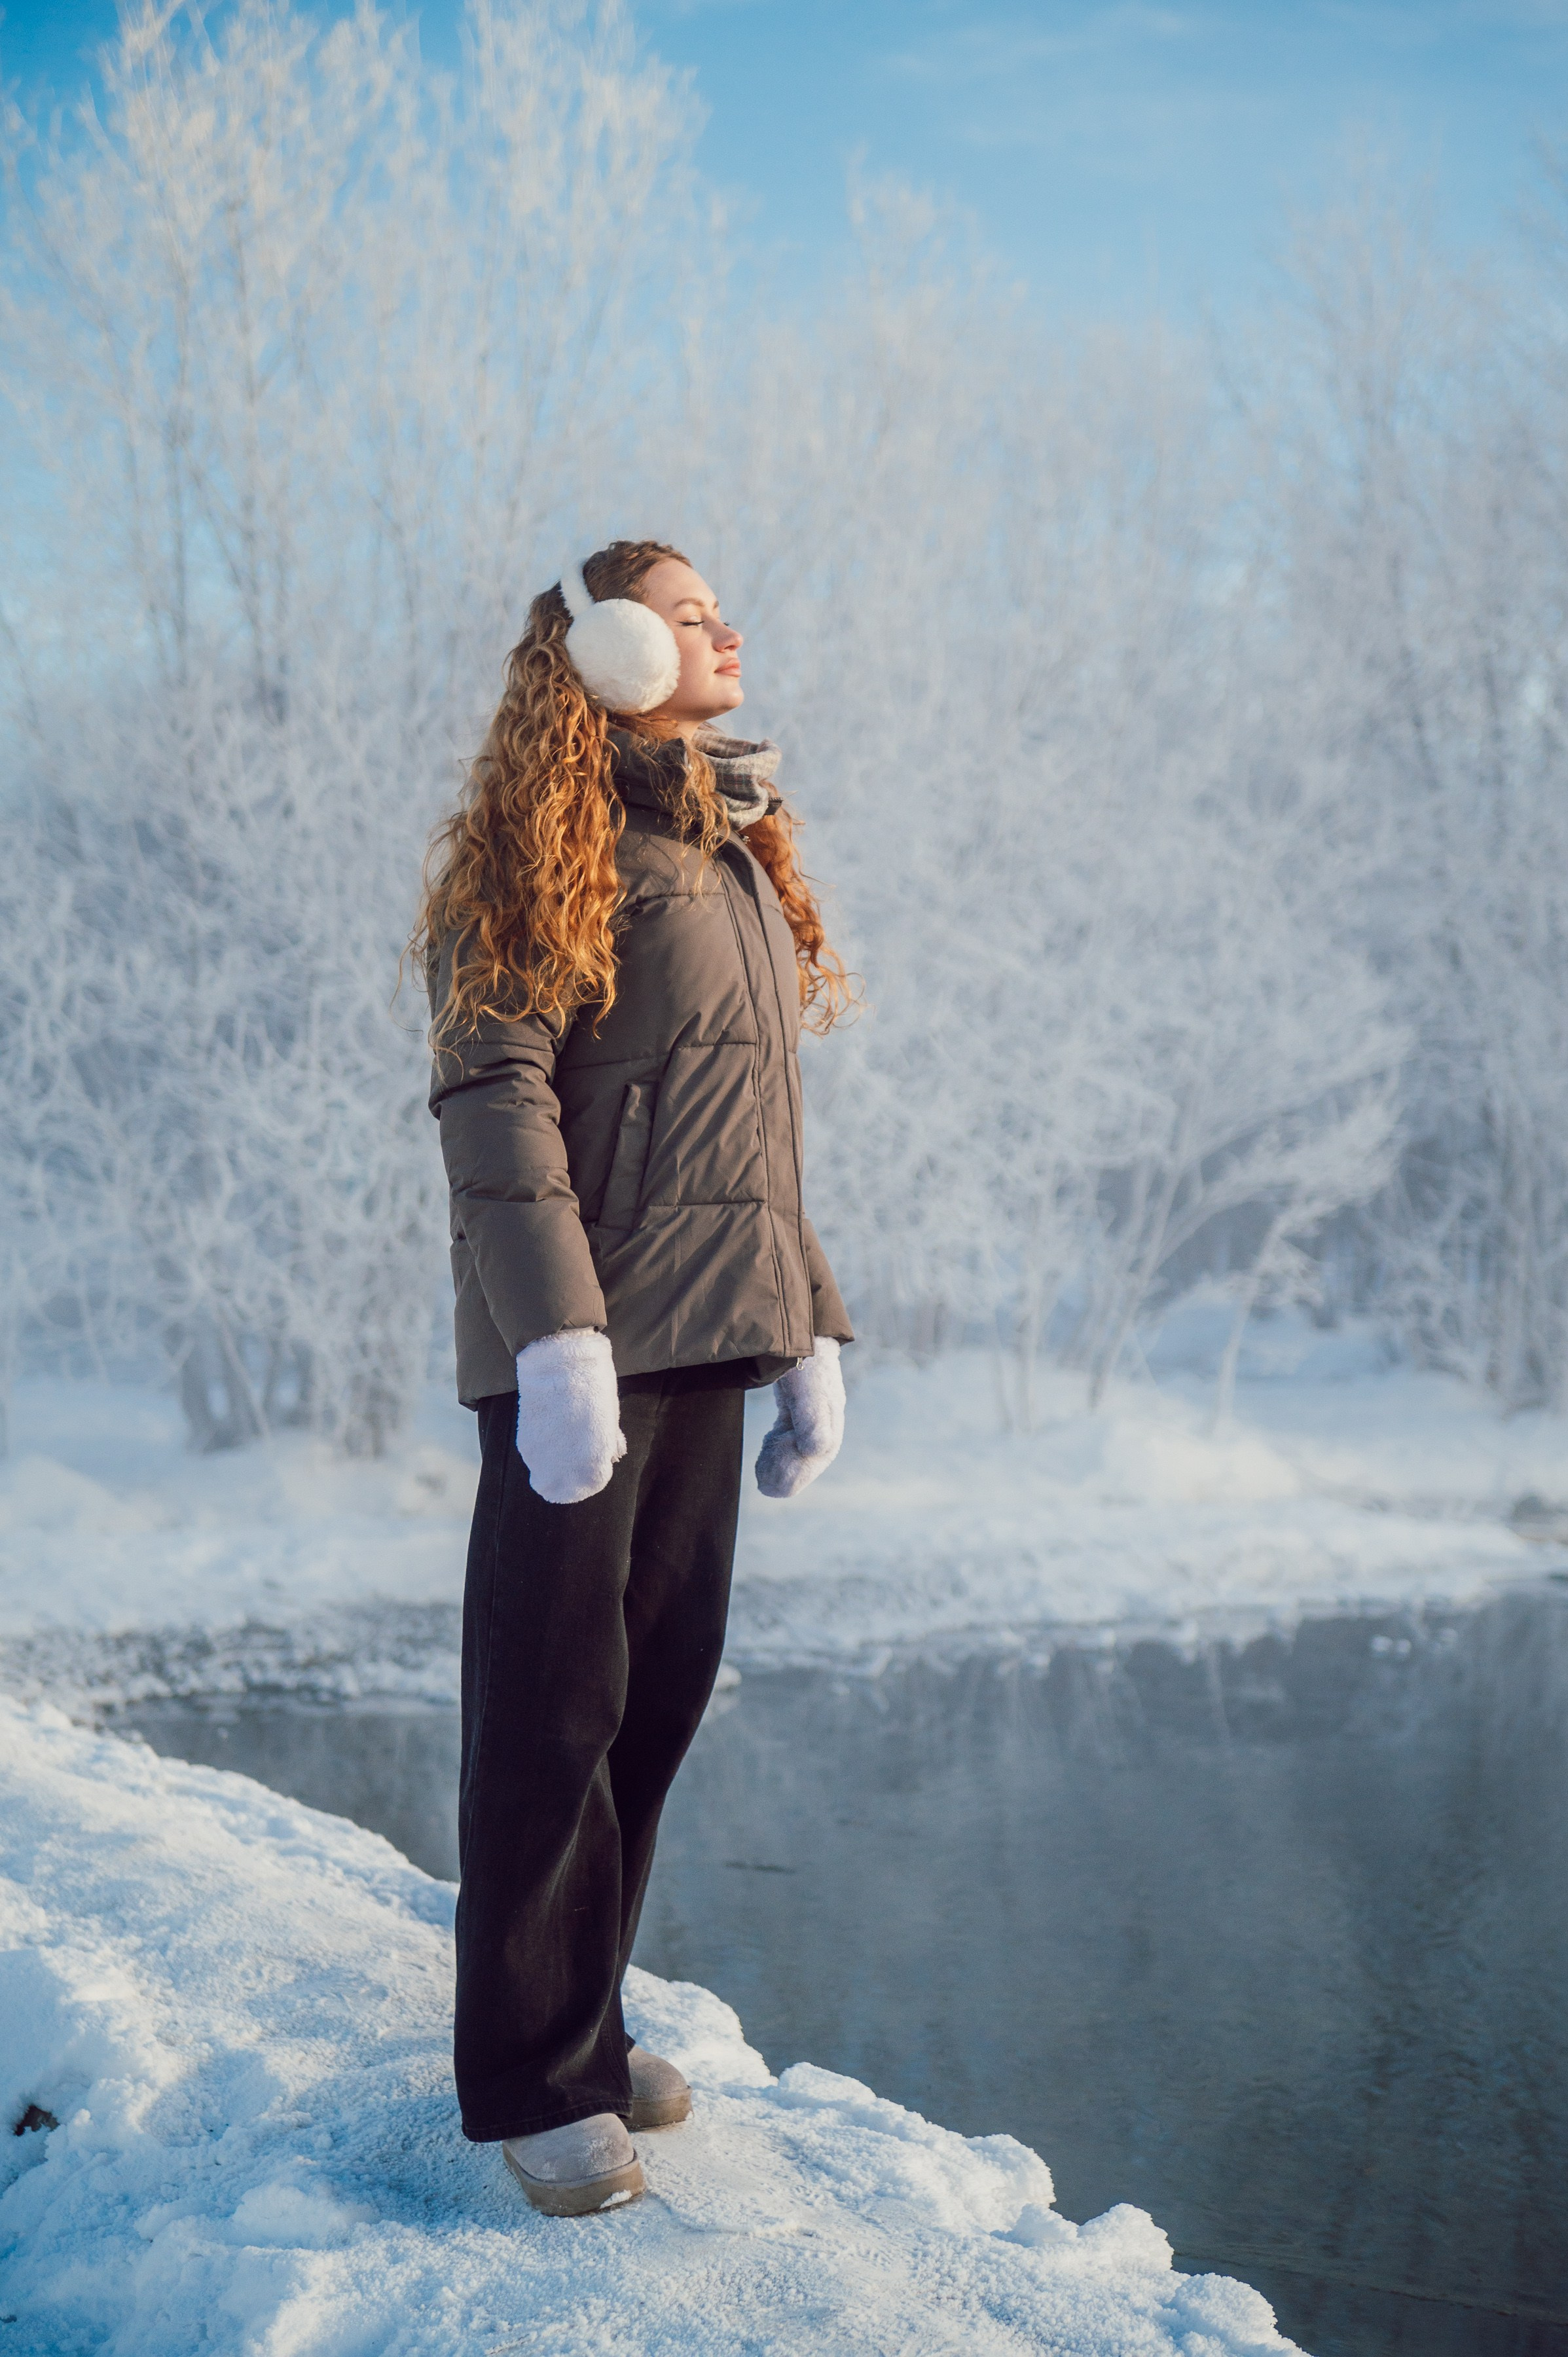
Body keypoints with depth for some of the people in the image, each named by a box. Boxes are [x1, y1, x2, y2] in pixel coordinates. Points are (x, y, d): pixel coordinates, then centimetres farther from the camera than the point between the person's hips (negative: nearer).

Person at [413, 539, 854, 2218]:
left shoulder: (737, 846, 19)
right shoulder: (552, 840, -6)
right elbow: (490, 1085, -16)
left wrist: (809, 1329, 16)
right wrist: (558, 1332, -24)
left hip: (704, 1334, 8)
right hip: (585, 1341, -8)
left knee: (660, 1691, 11)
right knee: (555, 1701, -1)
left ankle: (583, 2019, 25)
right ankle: (534, 2079, 10)